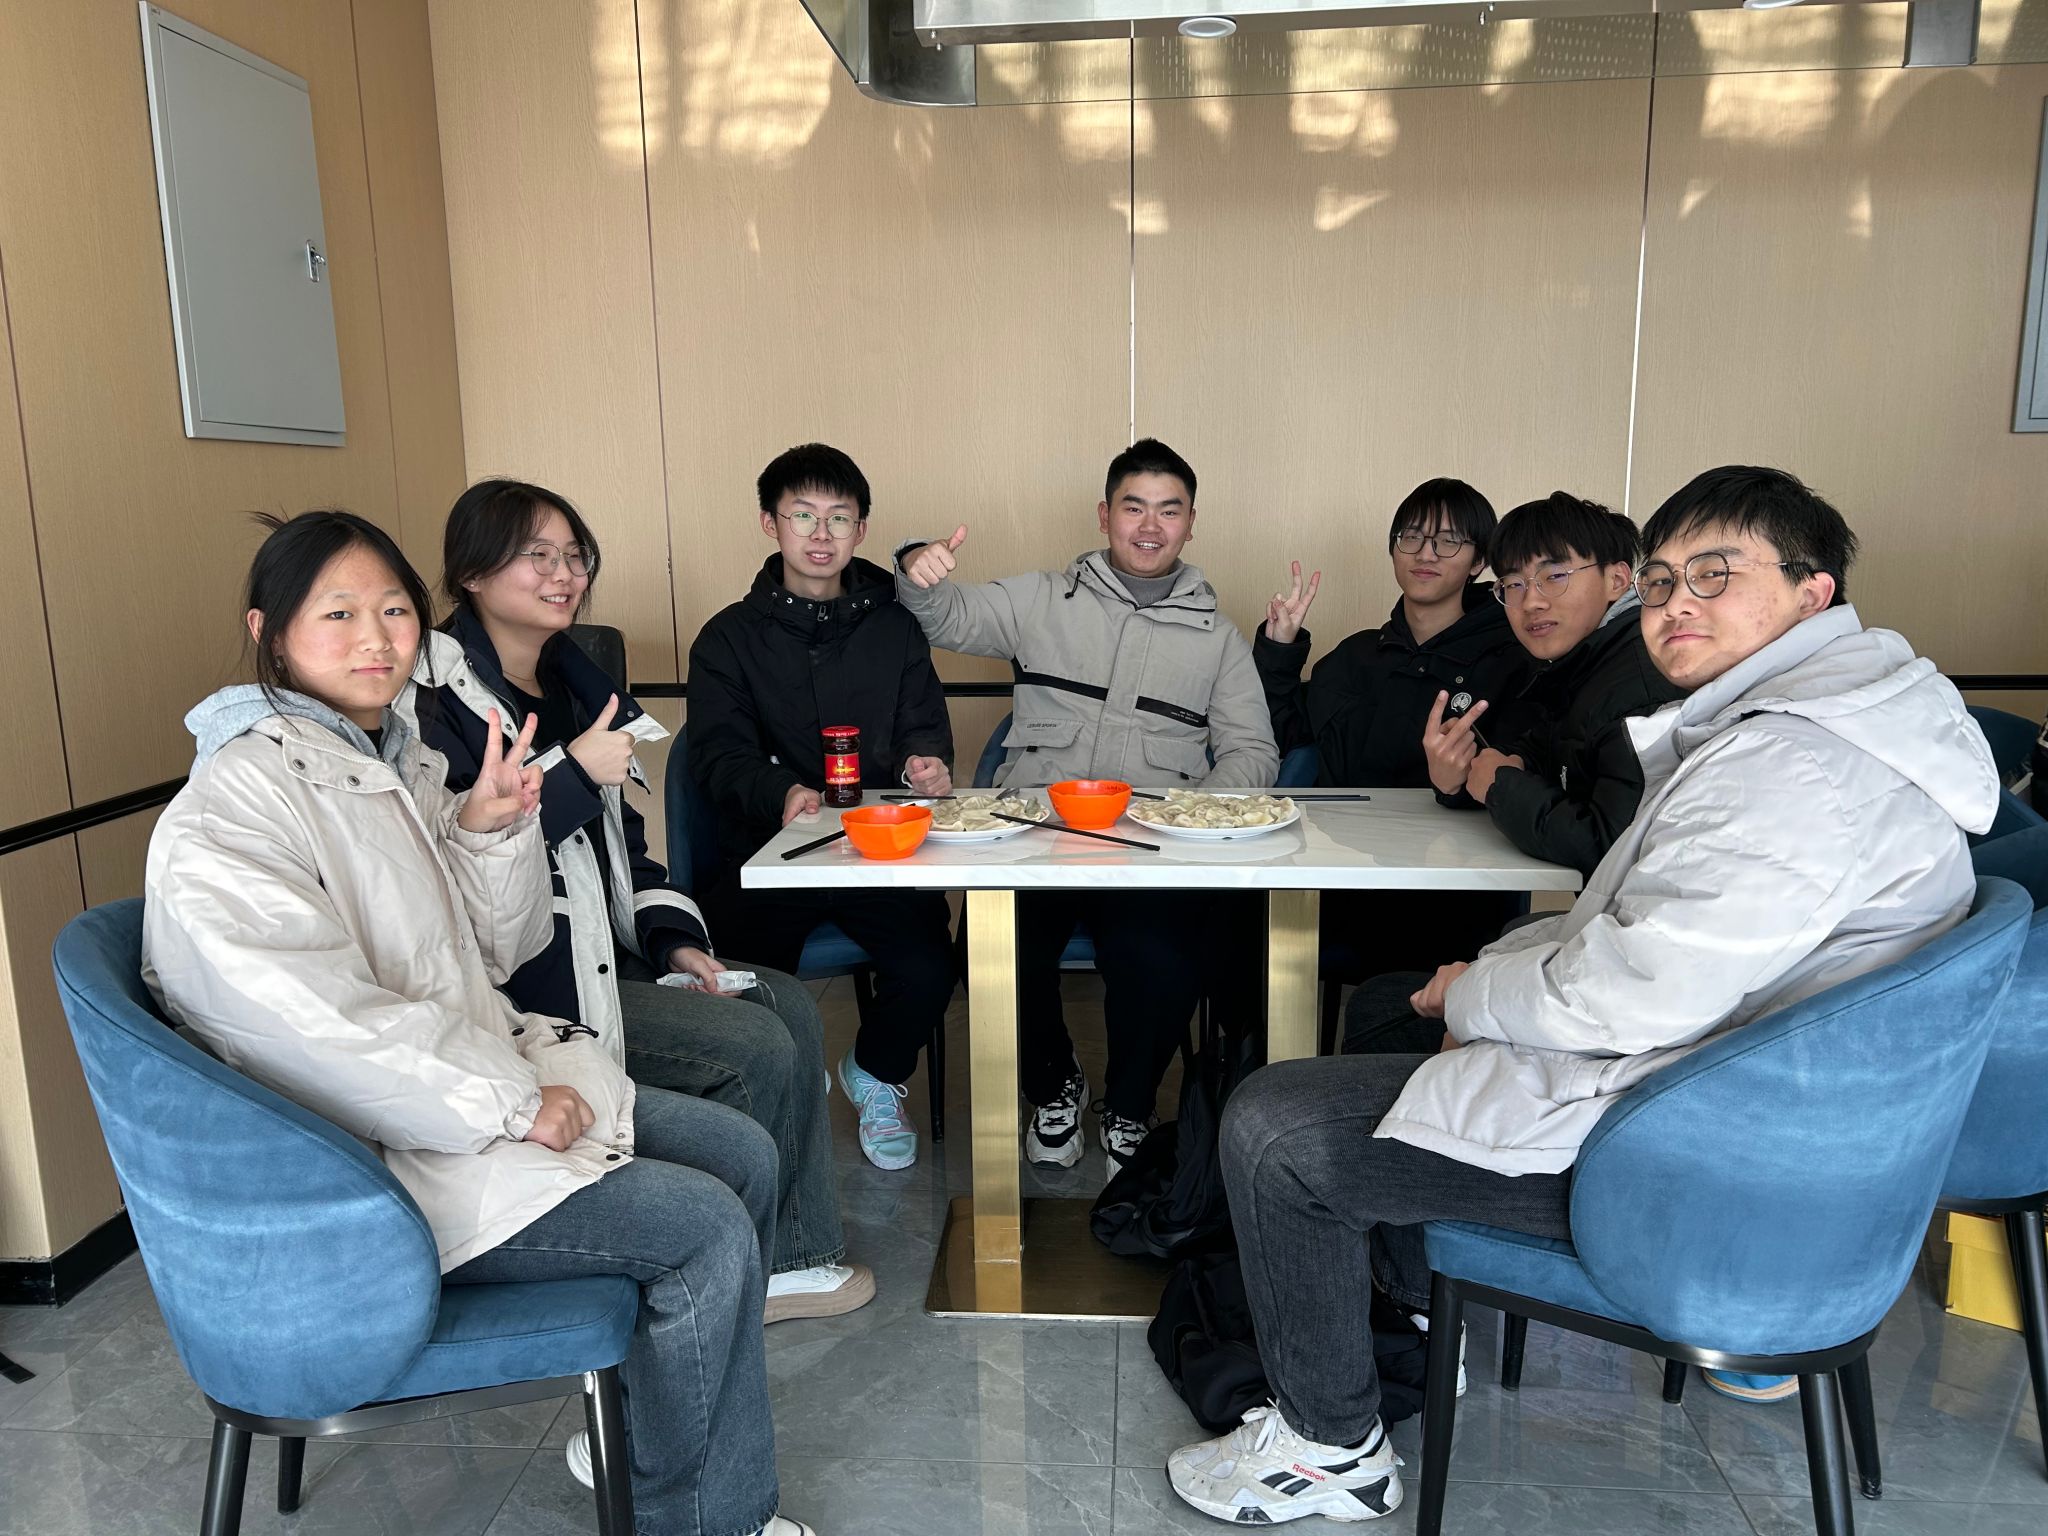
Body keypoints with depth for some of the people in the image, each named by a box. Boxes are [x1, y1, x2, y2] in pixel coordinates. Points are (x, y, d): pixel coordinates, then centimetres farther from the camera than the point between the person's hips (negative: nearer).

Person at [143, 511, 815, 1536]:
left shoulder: (397, 760, 9)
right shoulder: (231, 810, -18)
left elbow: (502, 950, 12)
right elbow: (322, 1031, -26)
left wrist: (490, 828, -6)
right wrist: (513, 1105, -19)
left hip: (486, 1067, 9)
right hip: (378, 1160, -9)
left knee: (743, 1153, 4)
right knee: (708, 1228, -15)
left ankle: (639, 1429, 17)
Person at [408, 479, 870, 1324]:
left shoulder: (570, 681, 14)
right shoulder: (436, 697, -12)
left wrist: (674, 937, 4)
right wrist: (573, 773, -22)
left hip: (599, 948, 9)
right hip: (515, 977, -8)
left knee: (791, 1005, -3)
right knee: (755, 1047, -16)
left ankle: (795, 1255, 5)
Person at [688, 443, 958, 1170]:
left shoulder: (894, 628, 13)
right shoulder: (729, 638, 7)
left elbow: (923, 725, 11)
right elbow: (720, 755, -4)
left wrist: (923, 761, -14)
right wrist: (780, 794, -26)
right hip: (765, 849, -1)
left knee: (928, 972, -23)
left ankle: (875, 1075, 14)